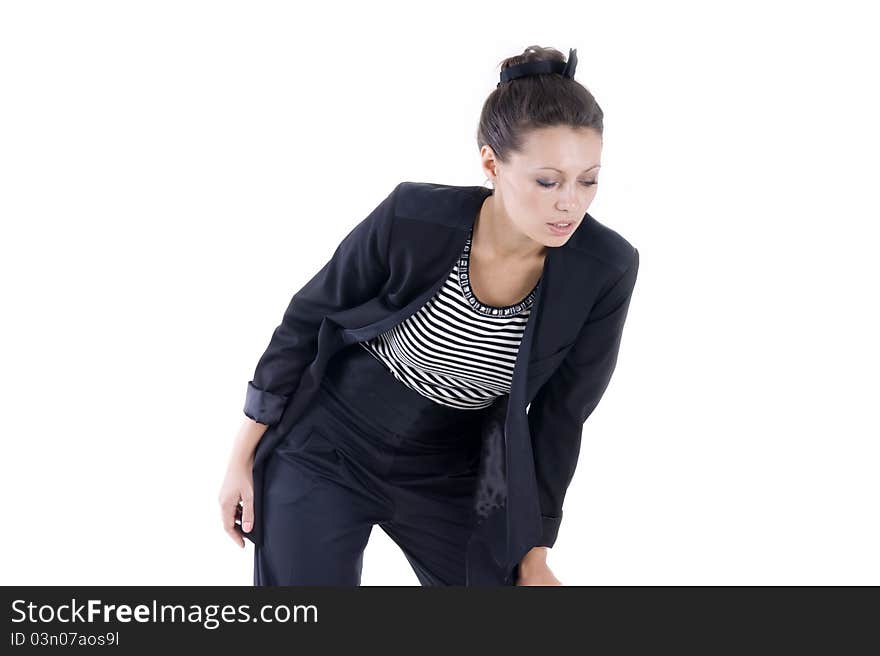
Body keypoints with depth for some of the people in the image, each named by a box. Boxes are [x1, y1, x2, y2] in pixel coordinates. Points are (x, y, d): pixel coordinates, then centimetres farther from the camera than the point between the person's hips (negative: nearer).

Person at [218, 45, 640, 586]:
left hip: (452, 478, 2)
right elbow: (306, 322, -9)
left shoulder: (605, 271, -20)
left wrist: (534, 554, 1)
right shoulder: (413, 218, -25)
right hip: (325, 454, -2)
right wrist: (243, 457, -3)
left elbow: (560, 416, -6)